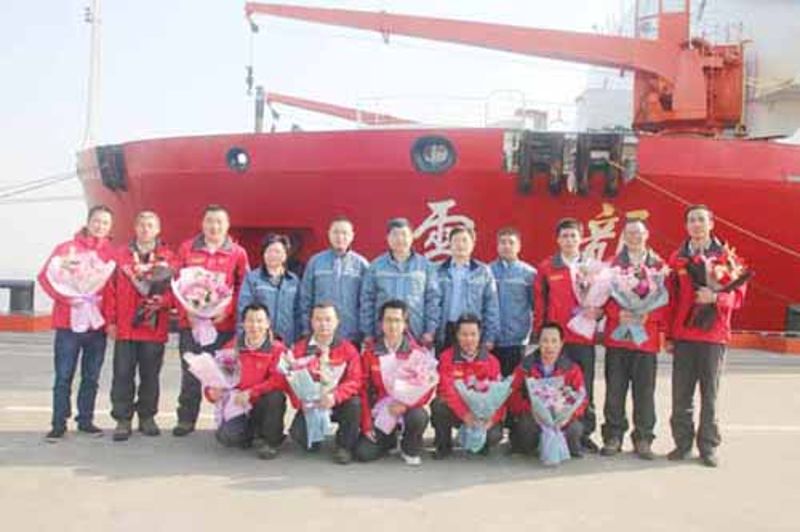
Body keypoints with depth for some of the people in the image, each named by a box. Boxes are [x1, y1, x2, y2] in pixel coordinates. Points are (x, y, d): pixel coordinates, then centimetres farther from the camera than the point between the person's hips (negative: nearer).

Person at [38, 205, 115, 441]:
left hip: (98, 324, 2)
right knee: (64, 377, 1)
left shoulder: (111, 253, 6)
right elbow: (45, 276, -2)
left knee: (91, 377, 9)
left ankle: (86, 420, 19)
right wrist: (65, 298, -15)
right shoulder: (66, 248, 1)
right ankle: (58, 424, 8)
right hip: (69, 323, -2)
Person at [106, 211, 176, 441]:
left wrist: (162, 301, -19)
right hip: (125, 327, 0)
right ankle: (123, 420, 9)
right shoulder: (120, 255, 6)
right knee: (123, 374, 1)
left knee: (150, 374, 8)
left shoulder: (168, 257, 5)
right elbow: (112, 289, 4)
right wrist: (111, 321, -1)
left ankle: (147, 417, 20)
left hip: (155, 326, 0)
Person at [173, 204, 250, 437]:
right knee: (190, 373, 6)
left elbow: (243, 288, 3)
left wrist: (227, 311, -10)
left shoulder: (238, 252, 3)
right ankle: (186, 419, 16)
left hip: (224, 323, -1)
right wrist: (186, 311, -6)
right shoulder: (186, 249, 6)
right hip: (191, 322, 1)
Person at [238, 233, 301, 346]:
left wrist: (295, 341, 5)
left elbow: (297, 313, 11)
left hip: (286, 341, 3)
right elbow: (243, 310, -1)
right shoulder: (252, 278, 1)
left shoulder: (294, 281, 10)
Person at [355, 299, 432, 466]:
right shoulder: (370, 354, 0)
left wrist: (406, 405, -26)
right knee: (363, 453, -15)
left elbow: (426, 388, -8)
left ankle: (410, 449, 0)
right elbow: (364, 391, 2)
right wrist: (367, 424, -5)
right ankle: (390, 440, 20)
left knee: (418, 417, -35)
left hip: (408, 410, -1)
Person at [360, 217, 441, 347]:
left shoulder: (425, 265, 6)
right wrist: (368, 333, 3)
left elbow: (433, 299, 5)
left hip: (417, 336, 0)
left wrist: (430, 331, -1)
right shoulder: (376, 266, 7)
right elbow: (367, 300, 8)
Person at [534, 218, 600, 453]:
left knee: (584, 387, 5)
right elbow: (539, 304, 5)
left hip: (584, 337, 1)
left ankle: (585, 433, 15)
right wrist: (540, 334, 1)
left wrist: (598, 311, -11)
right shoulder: (546, 268, 5)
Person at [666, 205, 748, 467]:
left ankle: (708, 447, 13)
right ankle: (682, 443, 15)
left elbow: (738, 294, 1)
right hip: (682, 335, 2)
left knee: (709, 394, 3)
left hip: (713, 335, -2)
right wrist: (669, 335, 6)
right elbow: (671, 298, 8)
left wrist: (715, 298, -19)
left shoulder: (726, 255, 3)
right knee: (681, 394, 3)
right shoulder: (677, 258, 8)